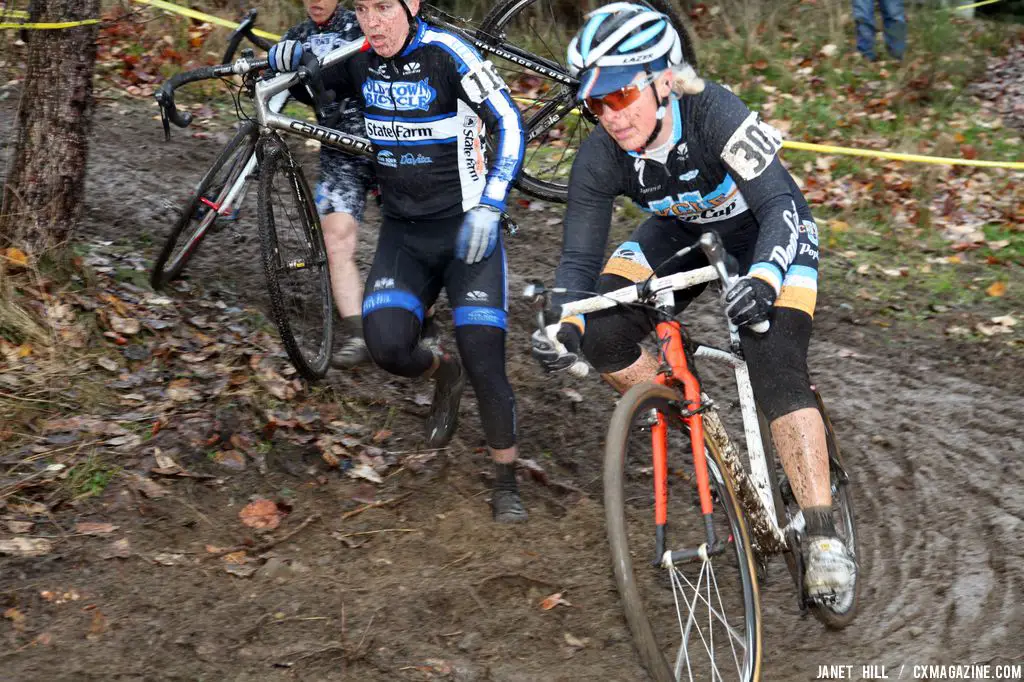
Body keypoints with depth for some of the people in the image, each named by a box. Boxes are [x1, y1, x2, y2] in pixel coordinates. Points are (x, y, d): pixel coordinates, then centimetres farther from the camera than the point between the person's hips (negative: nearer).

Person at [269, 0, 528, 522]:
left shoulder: (444, 52, -16)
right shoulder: (358, 58, -1)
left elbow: (508, 123, -15)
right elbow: (280, 62, 12)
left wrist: (489, 207, -23)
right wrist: (306, 51, -13)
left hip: (466, 228, -4)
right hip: (402, 233, 4)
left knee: (484, 359, -9)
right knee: (386, 343, -18)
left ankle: (507, 484, 11)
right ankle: (443, 374, 19)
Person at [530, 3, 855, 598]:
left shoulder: (714, 114, -36)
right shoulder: (600, 158, -23)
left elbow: (781, 205, -41)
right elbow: (580, 257, -19)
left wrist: (764, 278, -60)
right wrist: (564, 322, -40)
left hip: (769, 232, -5)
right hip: (686, 232, 5)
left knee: (776, 371, -24)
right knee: (600, 333, -14)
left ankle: (824, 539, -19)